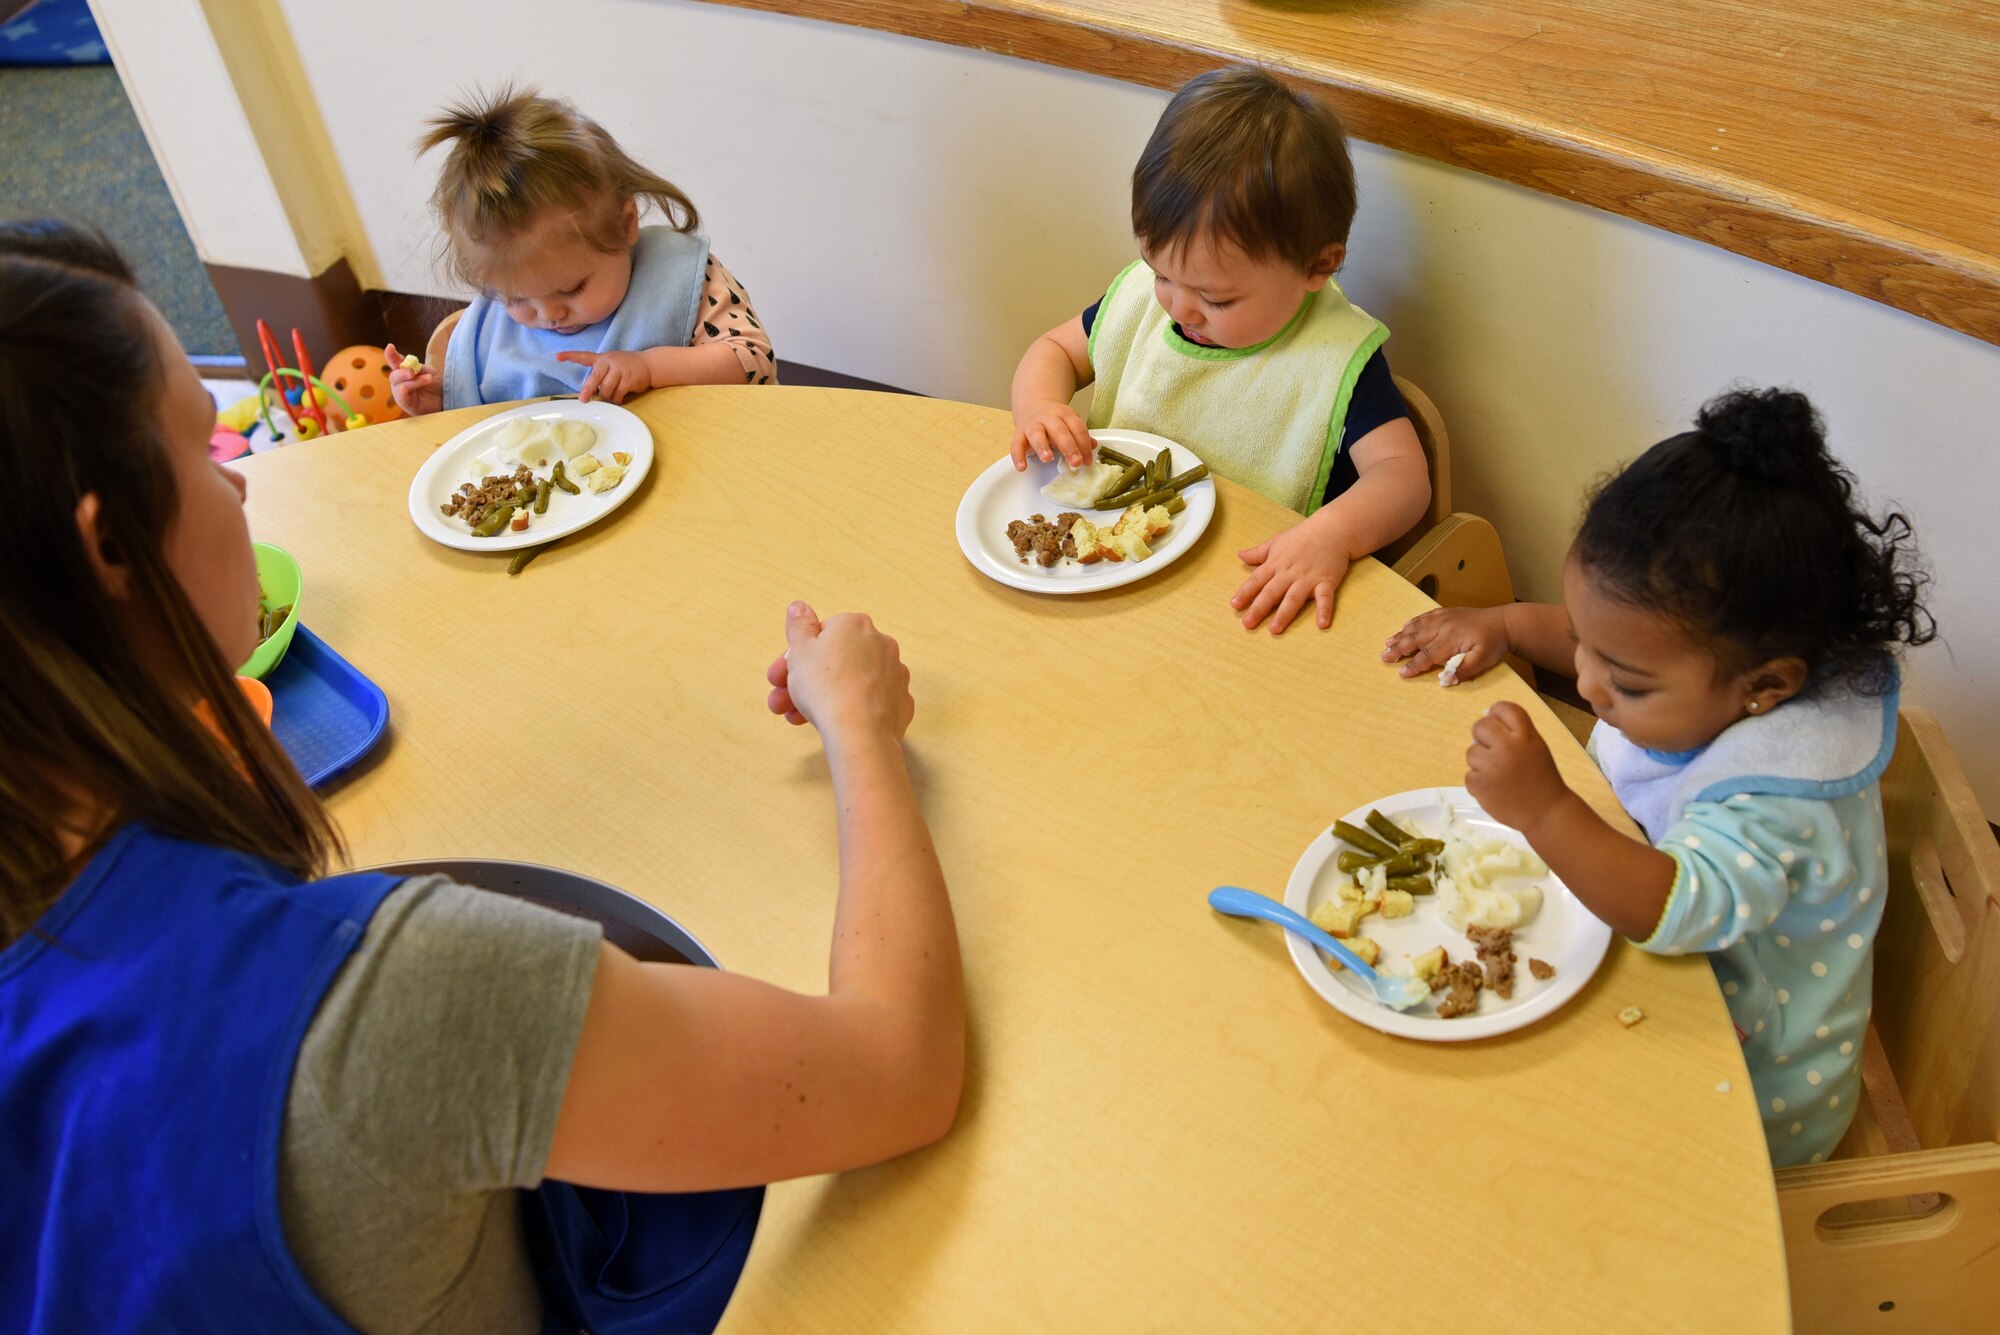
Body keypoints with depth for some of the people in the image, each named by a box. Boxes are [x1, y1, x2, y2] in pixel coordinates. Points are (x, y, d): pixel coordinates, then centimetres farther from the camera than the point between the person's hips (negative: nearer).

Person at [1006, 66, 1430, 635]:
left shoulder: (1338, 359, -15)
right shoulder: (1143, 294, 0)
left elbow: (1403, 473, -20)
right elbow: (1055, 349, 15)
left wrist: (1333, 533, -42)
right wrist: (1039, 406, -9)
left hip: (1247, 598, -3)